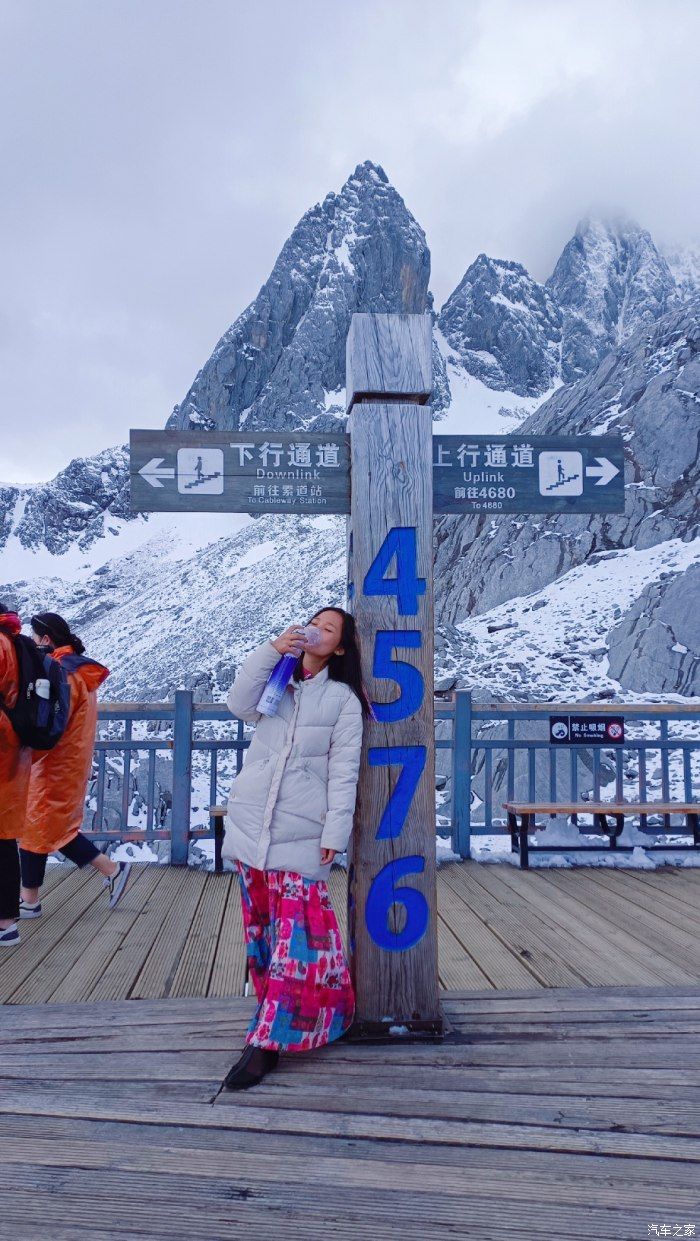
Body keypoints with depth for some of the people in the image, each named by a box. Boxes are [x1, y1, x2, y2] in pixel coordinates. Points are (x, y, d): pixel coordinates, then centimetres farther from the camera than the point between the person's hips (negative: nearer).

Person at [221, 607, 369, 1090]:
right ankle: (277, 1010, 26)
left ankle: (267, 1041, -5)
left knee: (297, 929, -8)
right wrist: (271, 649, -14)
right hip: (251, 822, 4)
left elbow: (343, 772, -4)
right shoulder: (276, 681, 13)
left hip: (302, 831, -4)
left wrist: (335, 833, -12)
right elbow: (240, 704, -7)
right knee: (261, 922, 11)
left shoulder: (343, 699, 1)